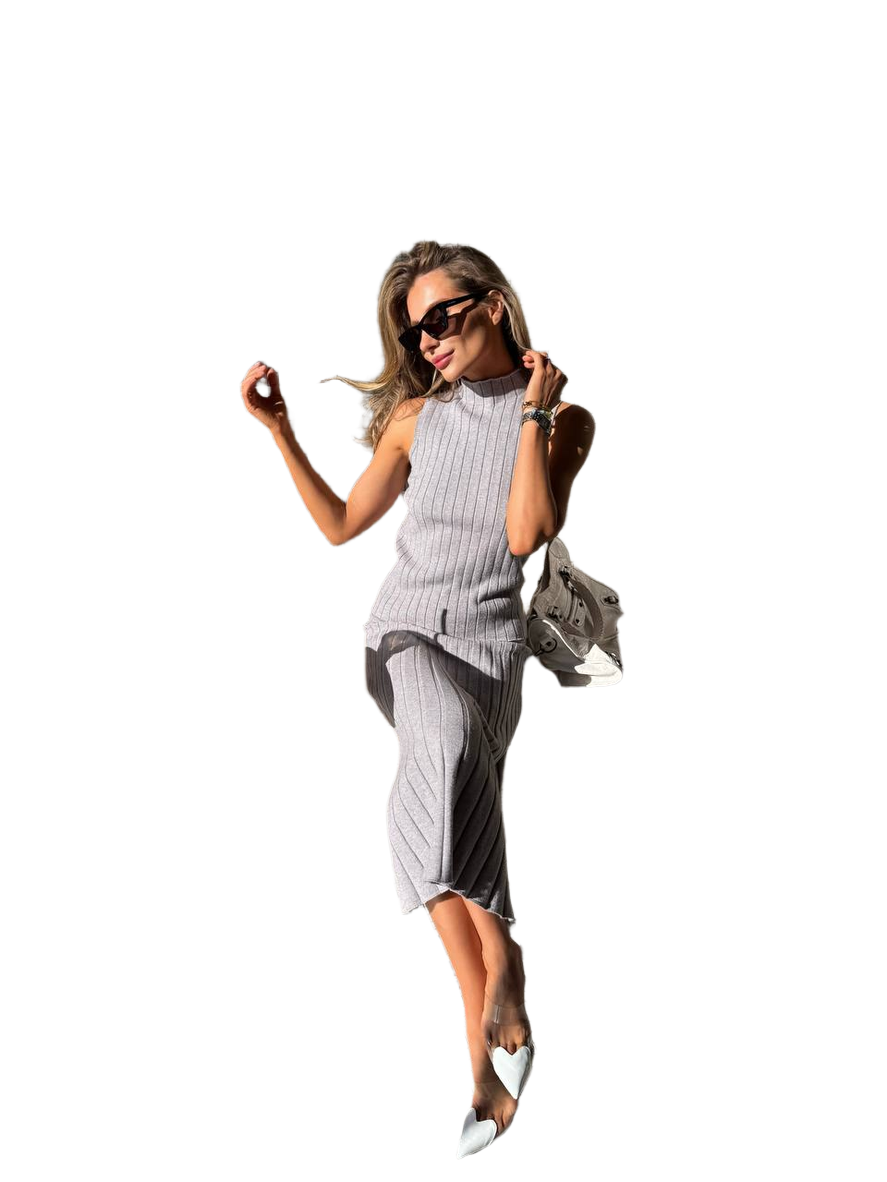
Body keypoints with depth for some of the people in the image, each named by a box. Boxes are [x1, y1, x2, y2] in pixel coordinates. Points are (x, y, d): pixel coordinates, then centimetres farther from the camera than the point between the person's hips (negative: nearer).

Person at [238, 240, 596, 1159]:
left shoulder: (563, 420, -1)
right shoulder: (413, 416, 3)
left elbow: (527, 535, -17)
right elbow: (340, 526, 9)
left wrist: (533, 408, -15)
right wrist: (278, 427, 1)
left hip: (489, 642, 0)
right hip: (406, 631, 1)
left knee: (442, 805, -24)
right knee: (449, 749, -33)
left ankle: (484, 1047, -8)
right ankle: (499, 977, -17)